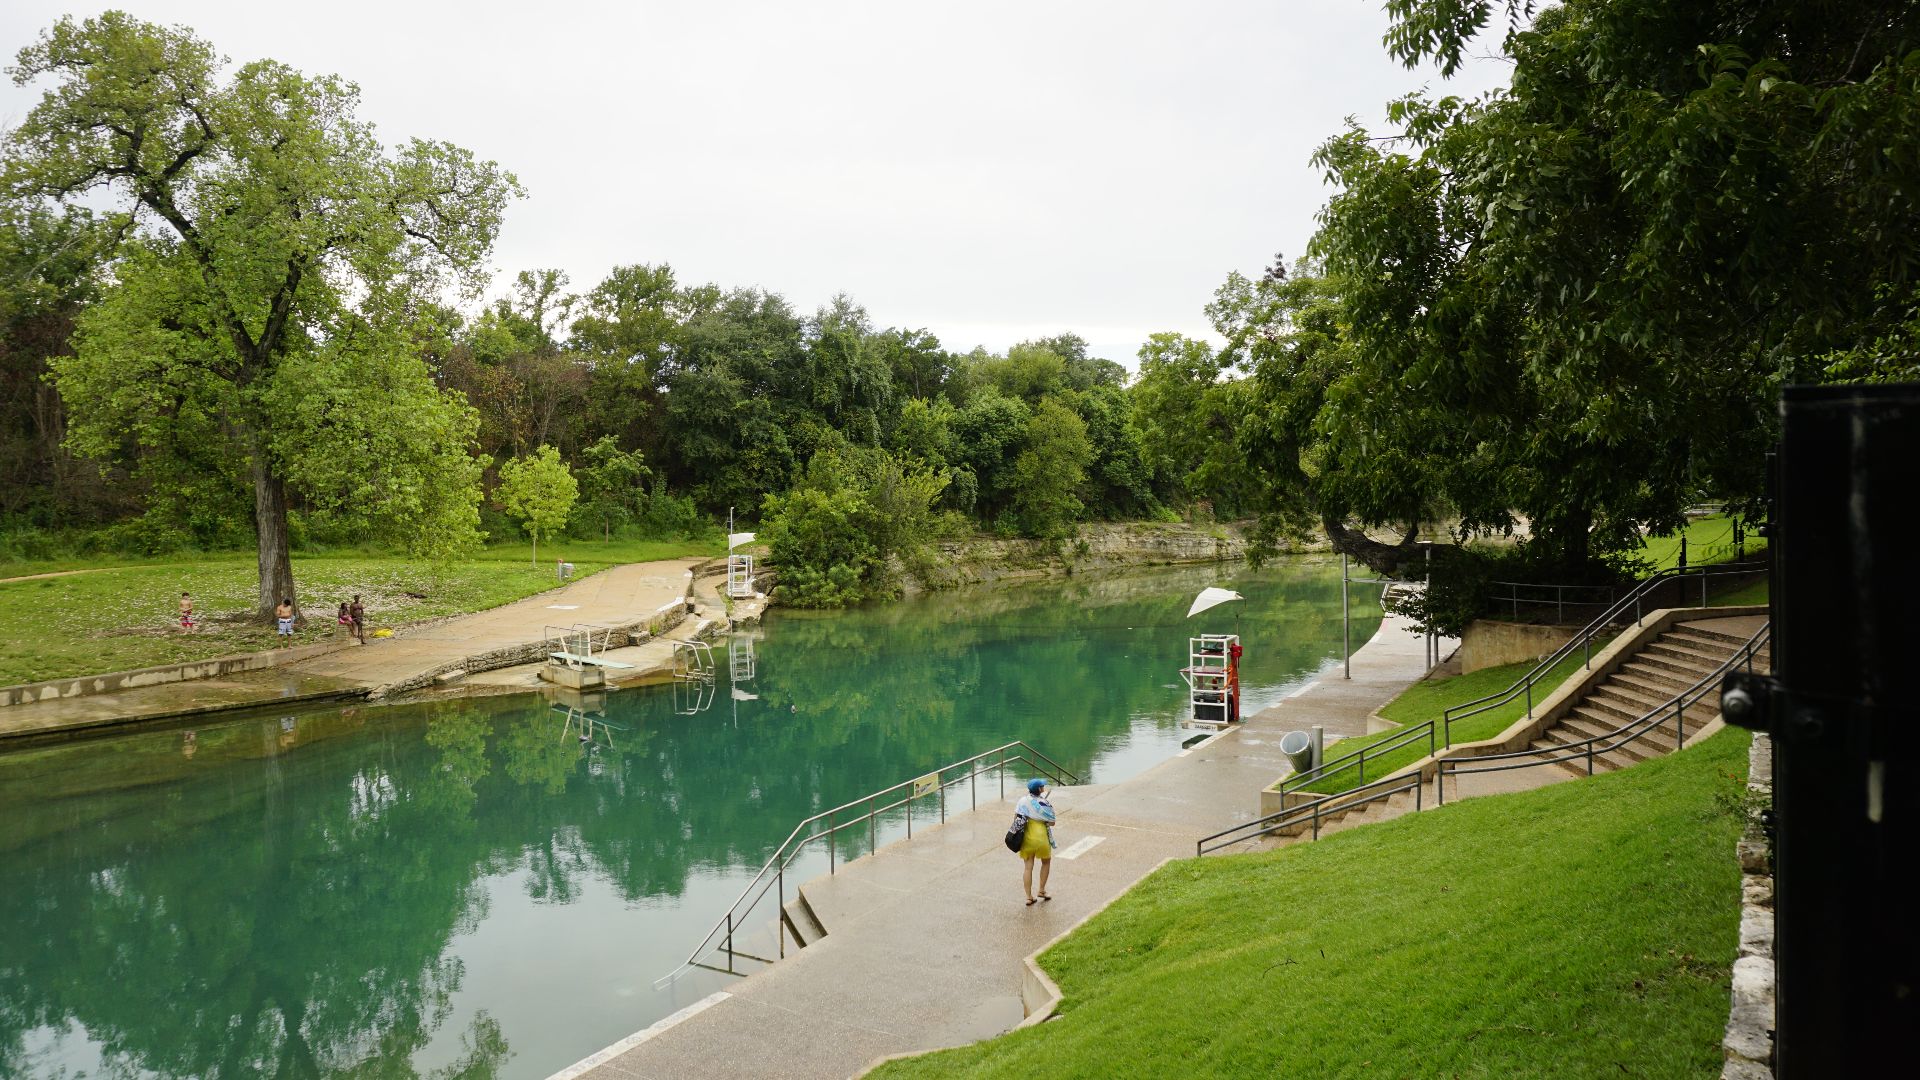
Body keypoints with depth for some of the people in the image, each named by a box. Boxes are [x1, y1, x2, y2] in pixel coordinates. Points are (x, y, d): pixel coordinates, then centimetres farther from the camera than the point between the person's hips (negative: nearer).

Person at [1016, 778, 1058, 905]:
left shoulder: (1023, 801, -2)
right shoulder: (1044, 803, -14)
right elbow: (1052, 822, -11)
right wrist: (1042, 821, 5)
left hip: (1026, 837, 3)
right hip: (1041, 837, -3)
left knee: (1028, 867, 9)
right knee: (1046, 862, 22)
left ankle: (1029, 896, 8)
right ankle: (1042, 891, 23)